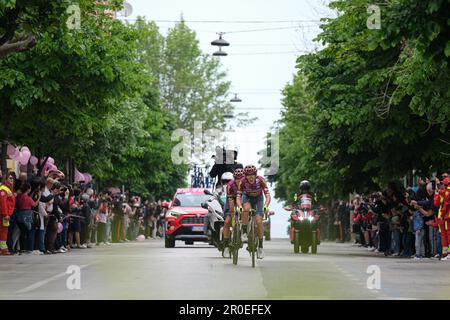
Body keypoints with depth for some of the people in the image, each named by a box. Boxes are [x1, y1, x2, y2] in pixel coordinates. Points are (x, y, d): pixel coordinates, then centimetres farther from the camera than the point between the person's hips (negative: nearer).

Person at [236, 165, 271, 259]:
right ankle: (244, 233, -18)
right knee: (246, 209, -34)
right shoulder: (242, 181, -30)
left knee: (259, 222, -13)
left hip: (258, 198, 0)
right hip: (247, 197, 0)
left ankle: (260, 246, -1)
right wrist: (240, 207, -51)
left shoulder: (260, 180, -32)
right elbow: (238, 197, -31)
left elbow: (268, 196, -35)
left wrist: (266, 206, -54)